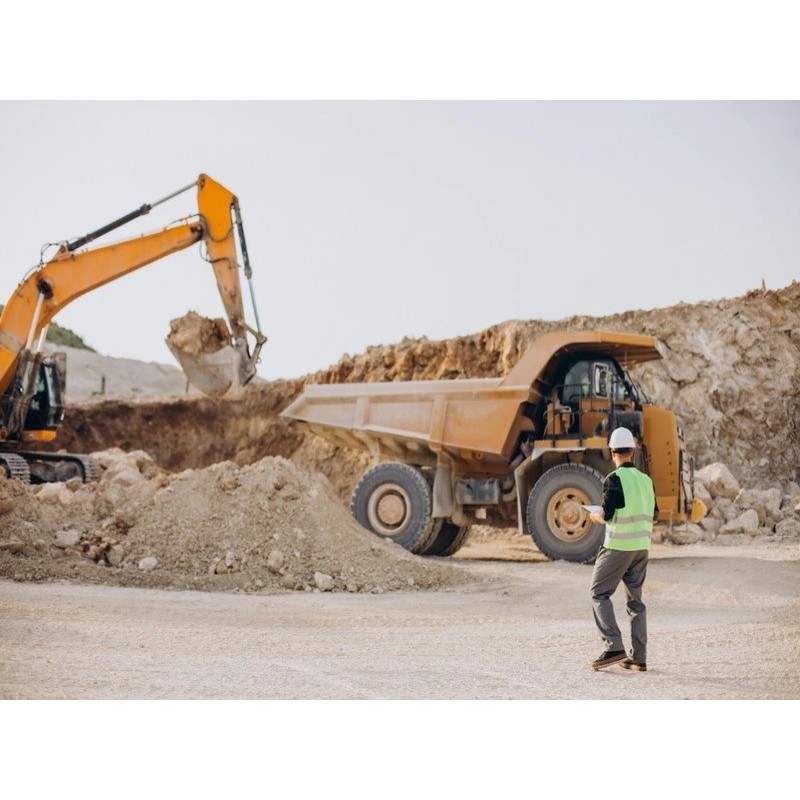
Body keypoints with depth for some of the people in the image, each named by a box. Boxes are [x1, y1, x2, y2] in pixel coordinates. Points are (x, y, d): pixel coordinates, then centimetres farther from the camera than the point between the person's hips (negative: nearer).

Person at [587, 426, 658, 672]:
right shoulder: (646, 480, 9)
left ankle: (614, 646, -11)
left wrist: (595, 516, 6)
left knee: (599, 594, 3)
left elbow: (607, 515, -15)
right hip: (641, 546, 6)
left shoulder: (614, 480, -12)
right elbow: (653, 514, 14)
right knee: (635, 600, 11)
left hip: (618, 546, -6)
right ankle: (639, 658, 8)